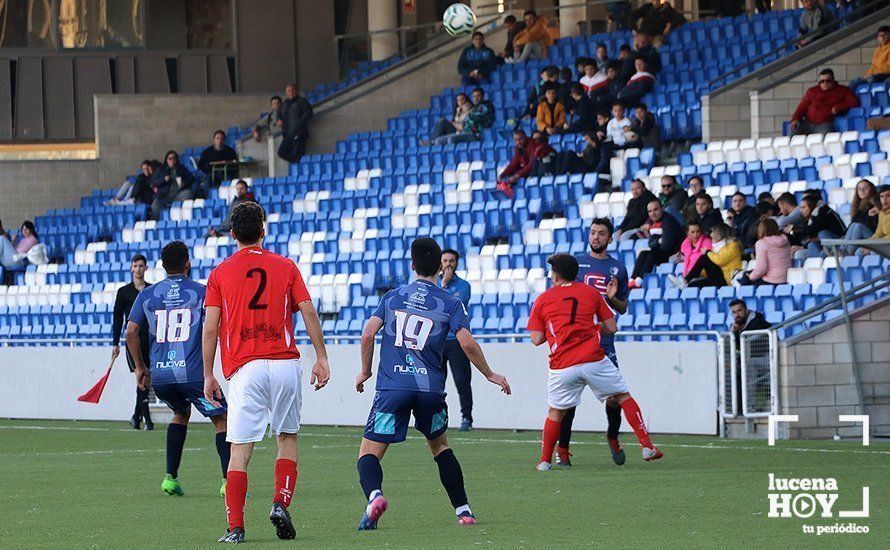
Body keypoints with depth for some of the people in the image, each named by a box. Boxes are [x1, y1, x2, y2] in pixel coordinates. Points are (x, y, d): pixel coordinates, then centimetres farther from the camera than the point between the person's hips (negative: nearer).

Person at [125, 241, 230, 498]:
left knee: (181, 413, 29)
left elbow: (131, 332, 7)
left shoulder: (147, 294, 11)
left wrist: (140, 367, 16)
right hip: (193, 371, -4)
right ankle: (229, 481, -10)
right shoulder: (201, 292, 2)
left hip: (159, 374, 4)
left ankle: (170, 477, 19)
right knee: (221, 420, 6)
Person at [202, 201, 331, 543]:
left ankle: (235, 528, -9)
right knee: (287, 438, 17)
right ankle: (281, 504, -1)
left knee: (240, 450, -3)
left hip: (245, 369, -1)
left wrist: (208, 375, 6)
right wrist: (321, 357, 4)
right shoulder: (285, 267, 9)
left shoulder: (220, 274, 6)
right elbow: (308, 312, 2)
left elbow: (210, 329, 1)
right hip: (285, 362, 1)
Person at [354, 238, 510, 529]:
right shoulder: (450, 303, 6)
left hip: (392, 386, -1)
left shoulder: (392, 297, 11)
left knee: (369, 452, -2)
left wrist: (365, 371, 16)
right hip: (431, 388, 1)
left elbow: (368, 333, 2)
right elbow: (467, 343, -5)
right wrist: (490, 374, 8)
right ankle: (463, 511, 21)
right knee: (440, 445, 25)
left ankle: (374, 494, -34)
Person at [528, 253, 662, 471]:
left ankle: (545, 460, 15)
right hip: (594, 361, 0)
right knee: (623, 397, 11)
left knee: (556, 411, 15)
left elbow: (537, 339, 5)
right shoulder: (591, 292, 10)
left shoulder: (543, 300, 8)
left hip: (562, 366, 0)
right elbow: (611, 328, 10)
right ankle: (647, 447, 4)